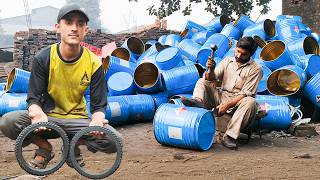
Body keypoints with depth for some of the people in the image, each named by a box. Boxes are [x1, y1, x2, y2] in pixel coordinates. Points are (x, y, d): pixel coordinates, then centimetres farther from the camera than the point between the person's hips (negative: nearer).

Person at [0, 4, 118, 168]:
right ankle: (44, 147, 1)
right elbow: (34, 98, -10)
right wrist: (36, 113, -35)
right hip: (47, 117, 0)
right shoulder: (43, 58, -10)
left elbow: (98, 105, -6)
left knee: (113, 141, -27)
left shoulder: (94, 63, -9)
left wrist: (97, 119, -31)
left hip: (76, 119, 1)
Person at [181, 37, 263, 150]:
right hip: (221, 97, 4)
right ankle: (198, 101, -38)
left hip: (237, 102, -4)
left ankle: (229, 136, -39)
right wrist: (211, 70, -17)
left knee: (251, 102, -35)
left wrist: (227, 105, -23)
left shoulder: (255, 69, -4)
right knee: (202, 82, -4)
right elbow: (212, 80, 5)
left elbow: (245, 93, -12)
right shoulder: (227, 61, 10)